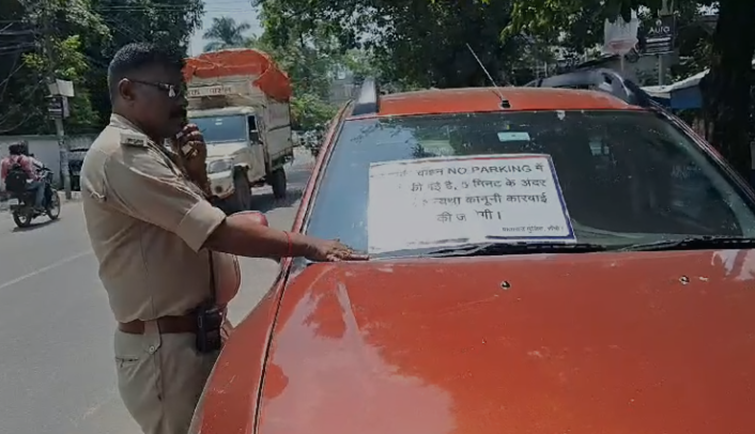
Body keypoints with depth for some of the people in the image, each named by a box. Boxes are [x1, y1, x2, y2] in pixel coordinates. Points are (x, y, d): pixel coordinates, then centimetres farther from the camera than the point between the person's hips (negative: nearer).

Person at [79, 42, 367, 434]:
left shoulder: (145, 152, 13)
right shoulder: (122, 155, -20)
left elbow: (196, 222, 17)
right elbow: (218, 232, -27)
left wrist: (194, 171, 2)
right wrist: (306, 245, -25)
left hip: (193, 337, 10)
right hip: (165, 348, -10)